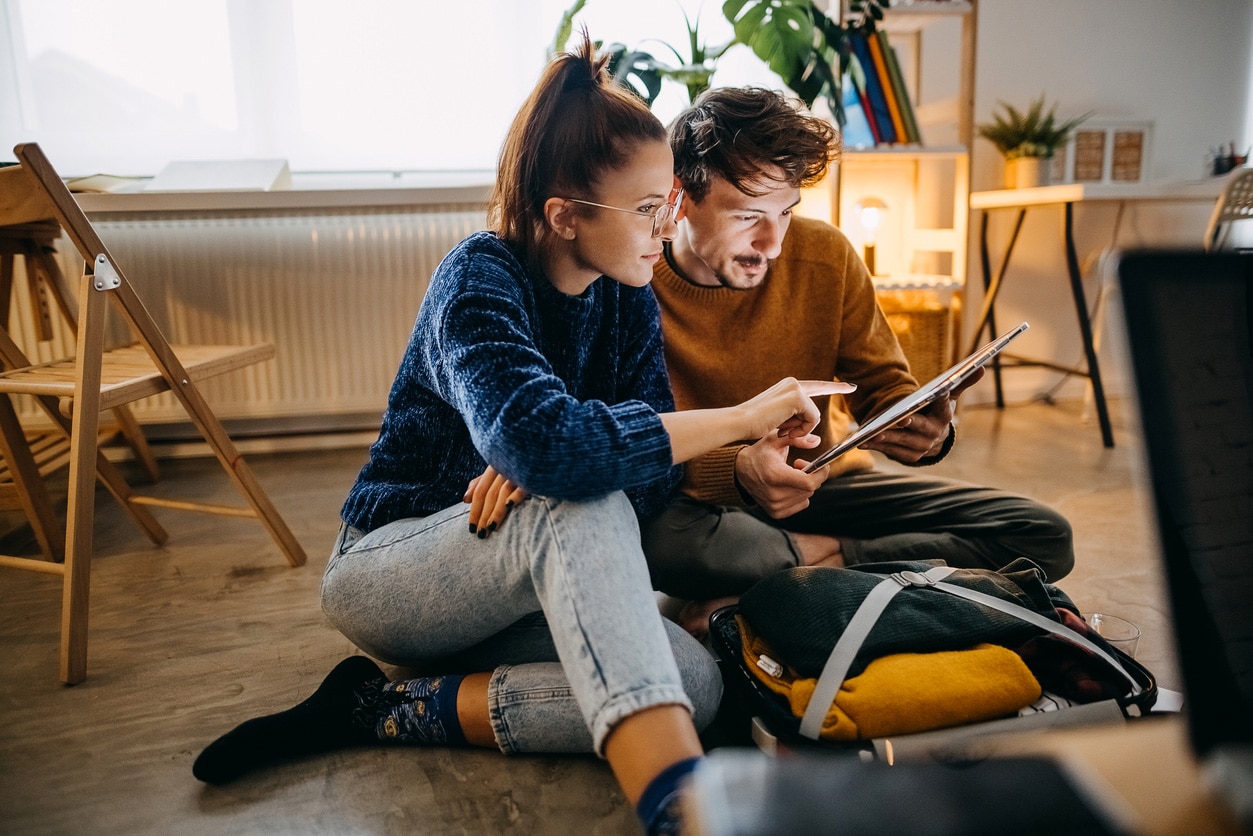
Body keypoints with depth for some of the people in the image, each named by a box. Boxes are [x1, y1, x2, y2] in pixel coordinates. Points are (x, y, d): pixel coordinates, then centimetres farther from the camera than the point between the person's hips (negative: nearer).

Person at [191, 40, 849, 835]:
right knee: (579, 508, -37)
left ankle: (396, 706, -15)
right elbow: (547, 442, -41)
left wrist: (539, 468, -29)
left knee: (696, 681, -23)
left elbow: (657, 473, -9)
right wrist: (741, 418, -33)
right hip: (385, 570, -6)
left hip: (527, 585, 6)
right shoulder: (479, 280, -21)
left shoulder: (630, 301, -2)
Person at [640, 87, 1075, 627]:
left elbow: (882, 384, 3)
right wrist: (735, 472, -36)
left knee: (1044, 536, -9)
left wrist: (922, 429, -21)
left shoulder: (825, 255, -5)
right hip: (697, 498, -5)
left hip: (820, 482, 5)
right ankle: (832, 556, -14)